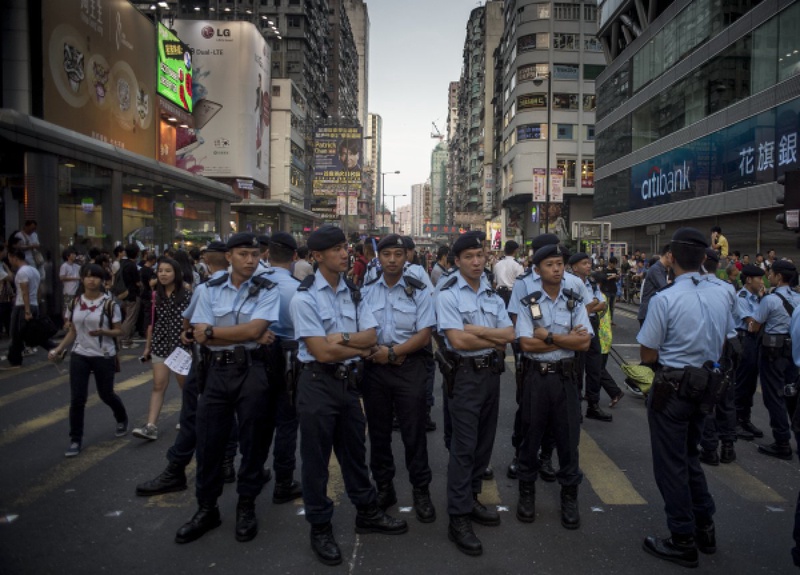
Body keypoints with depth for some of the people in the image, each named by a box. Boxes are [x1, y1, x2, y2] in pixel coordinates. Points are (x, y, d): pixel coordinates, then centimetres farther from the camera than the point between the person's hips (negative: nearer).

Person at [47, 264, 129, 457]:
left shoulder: (109, 303, -9)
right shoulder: (75, 302, 3)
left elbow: (118, 331, -7)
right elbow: (73, 331, 11)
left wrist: (102, 332, -26)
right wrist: (58, 349, 1)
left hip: (104, 356, -3)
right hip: (79, 355, 3)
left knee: (106, 394, 10)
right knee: (77, 399, -2)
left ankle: (122, 420, 40)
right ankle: (76, 440, 11)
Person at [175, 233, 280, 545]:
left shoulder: (266, 291, -2)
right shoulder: (211, 290, 6)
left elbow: (254, 330, -15)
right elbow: (200, 335, -2)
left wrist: (212, 331, -6)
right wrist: (242, 335, -9)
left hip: (251, 371, -2)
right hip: (217, 370, 3)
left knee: (252, 441, 7)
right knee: (208, 440, 8)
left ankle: (246, 508, 25)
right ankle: (206, 509, 26)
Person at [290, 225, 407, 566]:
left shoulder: (353, 293, 7)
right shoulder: (304, 298, -13)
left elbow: (371, 337, -2)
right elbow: (322, 352, -19)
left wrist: (343, 338, -19)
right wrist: (359, 348, -7)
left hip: (349, 382, 6)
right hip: (318, 384, -6)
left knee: (354, 451, 19)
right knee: (316, 458, 8)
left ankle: (367, 514, 36)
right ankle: (320, 528, 25)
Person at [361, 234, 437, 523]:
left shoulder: (419, 292, -2)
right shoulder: (366, 292, 6)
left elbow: (424, 335, -7)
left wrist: (393, 352, -15)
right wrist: (373, 351, -12)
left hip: (410, 367, -2)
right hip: (374, 367, 3)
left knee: (413, 431, 3)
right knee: (378, 431, 12)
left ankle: (421, 491, 18)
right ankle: (384, 488, 28)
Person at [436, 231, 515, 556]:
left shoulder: (493, 295, 10)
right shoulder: (448, 295, -9)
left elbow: (510, 334, 0)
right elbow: (458, 340, -19)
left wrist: (477, 329, -15)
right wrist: (496, 341, -8)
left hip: (492, 373, 7)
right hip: (465, 375, -6)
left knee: (484, 442, 14)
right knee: (463, 447, -4)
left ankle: (471, 500, 29)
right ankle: (458, 519, 4)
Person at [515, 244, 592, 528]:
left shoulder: (575, 302, 2)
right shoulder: (528, 304, -3)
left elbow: (585, 342, -9)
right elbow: (526, 344, -13)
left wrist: (548, 336, -15)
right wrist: (567, 338, -12)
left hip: (565, 376, 1)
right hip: (536, 376, -1)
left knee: (568, 436, 8)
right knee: (531, 435, 10)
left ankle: (569, 497, 26)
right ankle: (527, 493, 28)